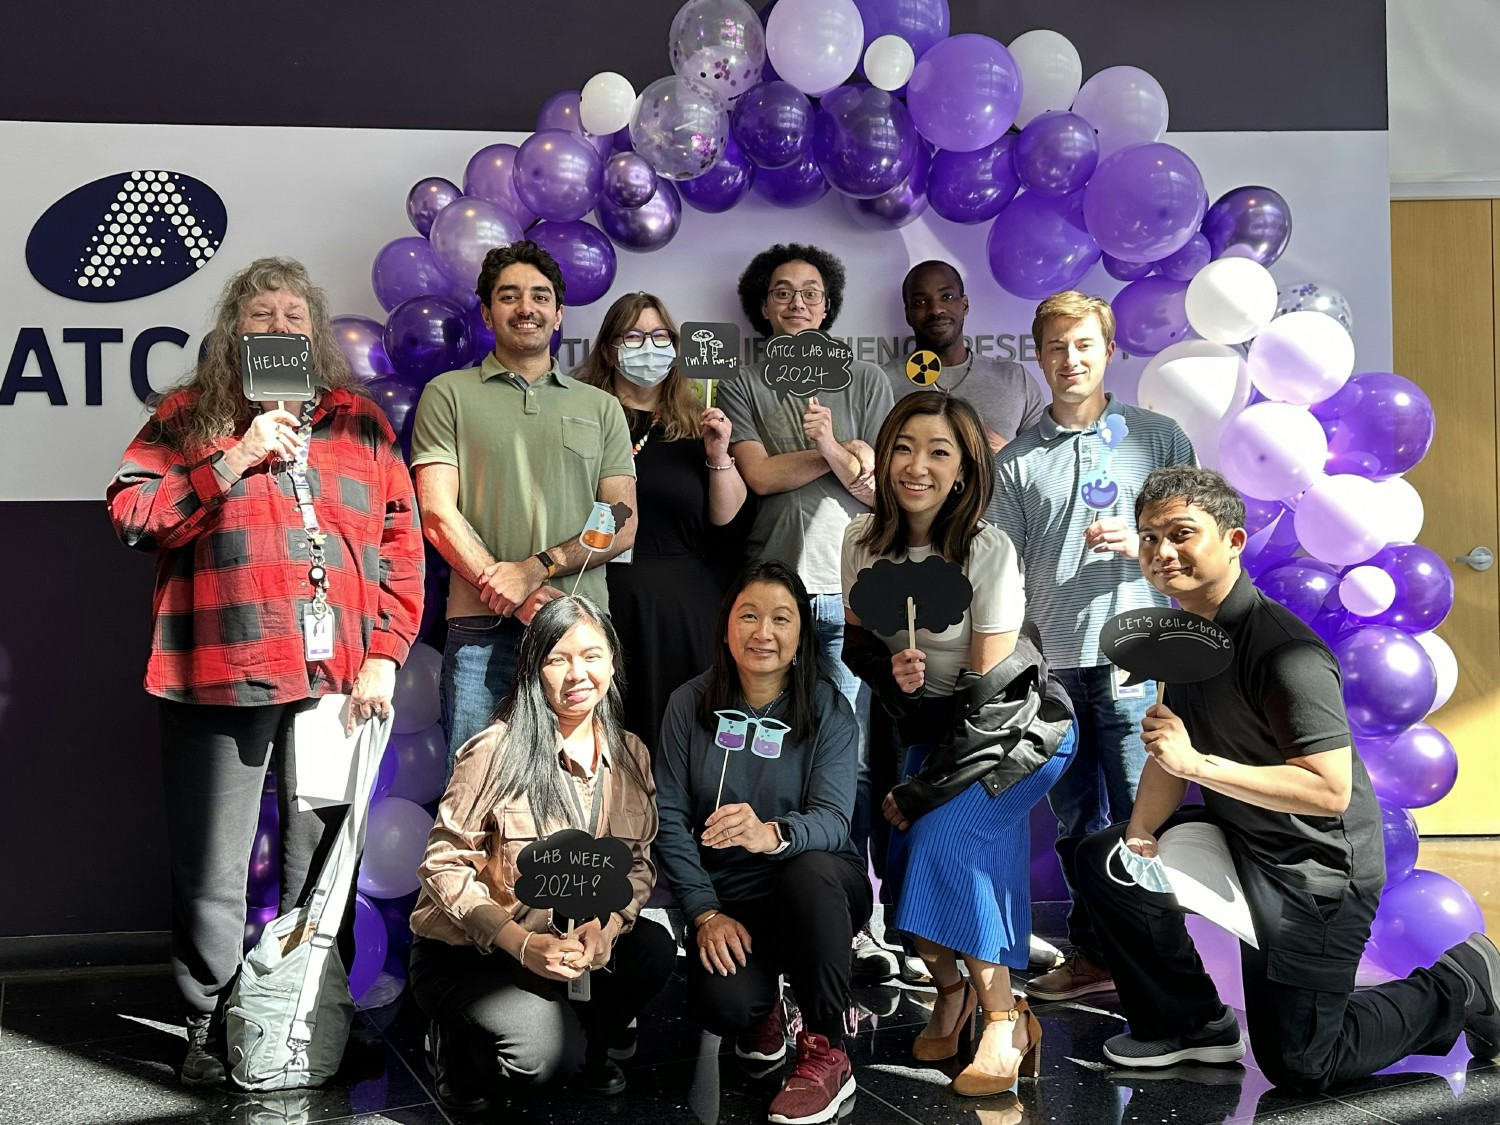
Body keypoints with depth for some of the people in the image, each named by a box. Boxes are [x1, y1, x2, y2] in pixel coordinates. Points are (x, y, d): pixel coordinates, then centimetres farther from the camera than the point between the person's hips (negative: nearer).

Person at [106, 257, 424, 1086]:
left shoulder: (360, 421, 13)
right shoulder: (185, 417, 9)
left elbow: (400, 542, 8)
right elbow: (131, 517, -3)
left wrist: (384, 654, -1)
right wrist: (235, 461, -11)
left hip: (336, 677, 1)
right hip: (218, 674, -1)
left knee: (323, 859, 6)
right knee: (212, 864, 2)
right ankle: (211, 1026, 15)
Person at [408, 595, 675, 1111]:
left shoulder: (631, 757, 3)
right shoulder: (496, 752, -15)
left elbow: (638, 862, 4)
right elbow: (443, 864, -14)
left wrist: (606, 924, -19)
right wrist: (522, 943, -24)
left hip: (569, 945, 5)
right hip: (463, 953, -5)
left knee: (653, 949, -23)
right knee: (546, 1053, -29)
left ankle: (586, 1047, 7)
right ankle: (459, 1049, 6)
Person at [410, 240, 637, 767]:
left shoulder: (600, 407, 18)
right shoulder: (449, 394, 10)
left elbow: (622, 525, 9)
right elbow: (438, 515, 0)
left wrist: (538, 567, -8)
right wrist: (521, 601, -11)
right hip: (481, 630, -2)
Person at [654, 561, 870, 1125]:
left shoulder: (828, 711, -6)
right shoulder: (690, 704, -1)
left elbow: (832, 819, -20)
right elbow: (669, 816, -4)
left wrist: (772, 835, -43)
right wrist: (705, 913, -15)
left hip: (817, 889, 0)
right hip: (728, 896, 0)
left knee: (808, 869, -38)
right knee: (723, 1005, -31)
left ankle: (827, 1054, -20)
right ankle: (764, 1005, 10)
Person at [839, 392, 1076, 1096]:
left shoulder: (988, 551, -22)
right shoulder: (863, 539, -7)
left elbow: (987, 690, -21)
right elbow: (855, 640, 8)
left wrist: (922, 789, -21)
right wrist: (891, 671, -17)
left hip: (1020, 724, -5)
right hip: (931, 722, 5)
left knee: (942, 834, -27)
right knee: (912, 850, -18)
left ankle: (1004, 1021, -18)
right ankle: (951, 989, 7)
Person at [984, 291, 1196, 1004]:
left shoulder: (1156, 437, 6)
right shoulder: (1016, 461, 10)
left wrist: (1139, 542, -11)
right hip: (1054, 664, 3)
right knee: (1075, 822, 11)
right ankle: (1091, 955, 22)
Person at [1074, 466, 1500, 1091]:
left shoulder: (1284, 652, -29)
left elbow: (1331, 791, -33)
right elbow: (1172, 750, 8)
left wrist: (1199, 763, -36)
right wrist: (1139, 837, -8)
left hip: (1316, 873, -8)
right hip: (1239, 836, 8)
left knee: (1297, 1067, 2)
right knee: (1103, 860, 7)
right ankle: (1189, 1022, 18)